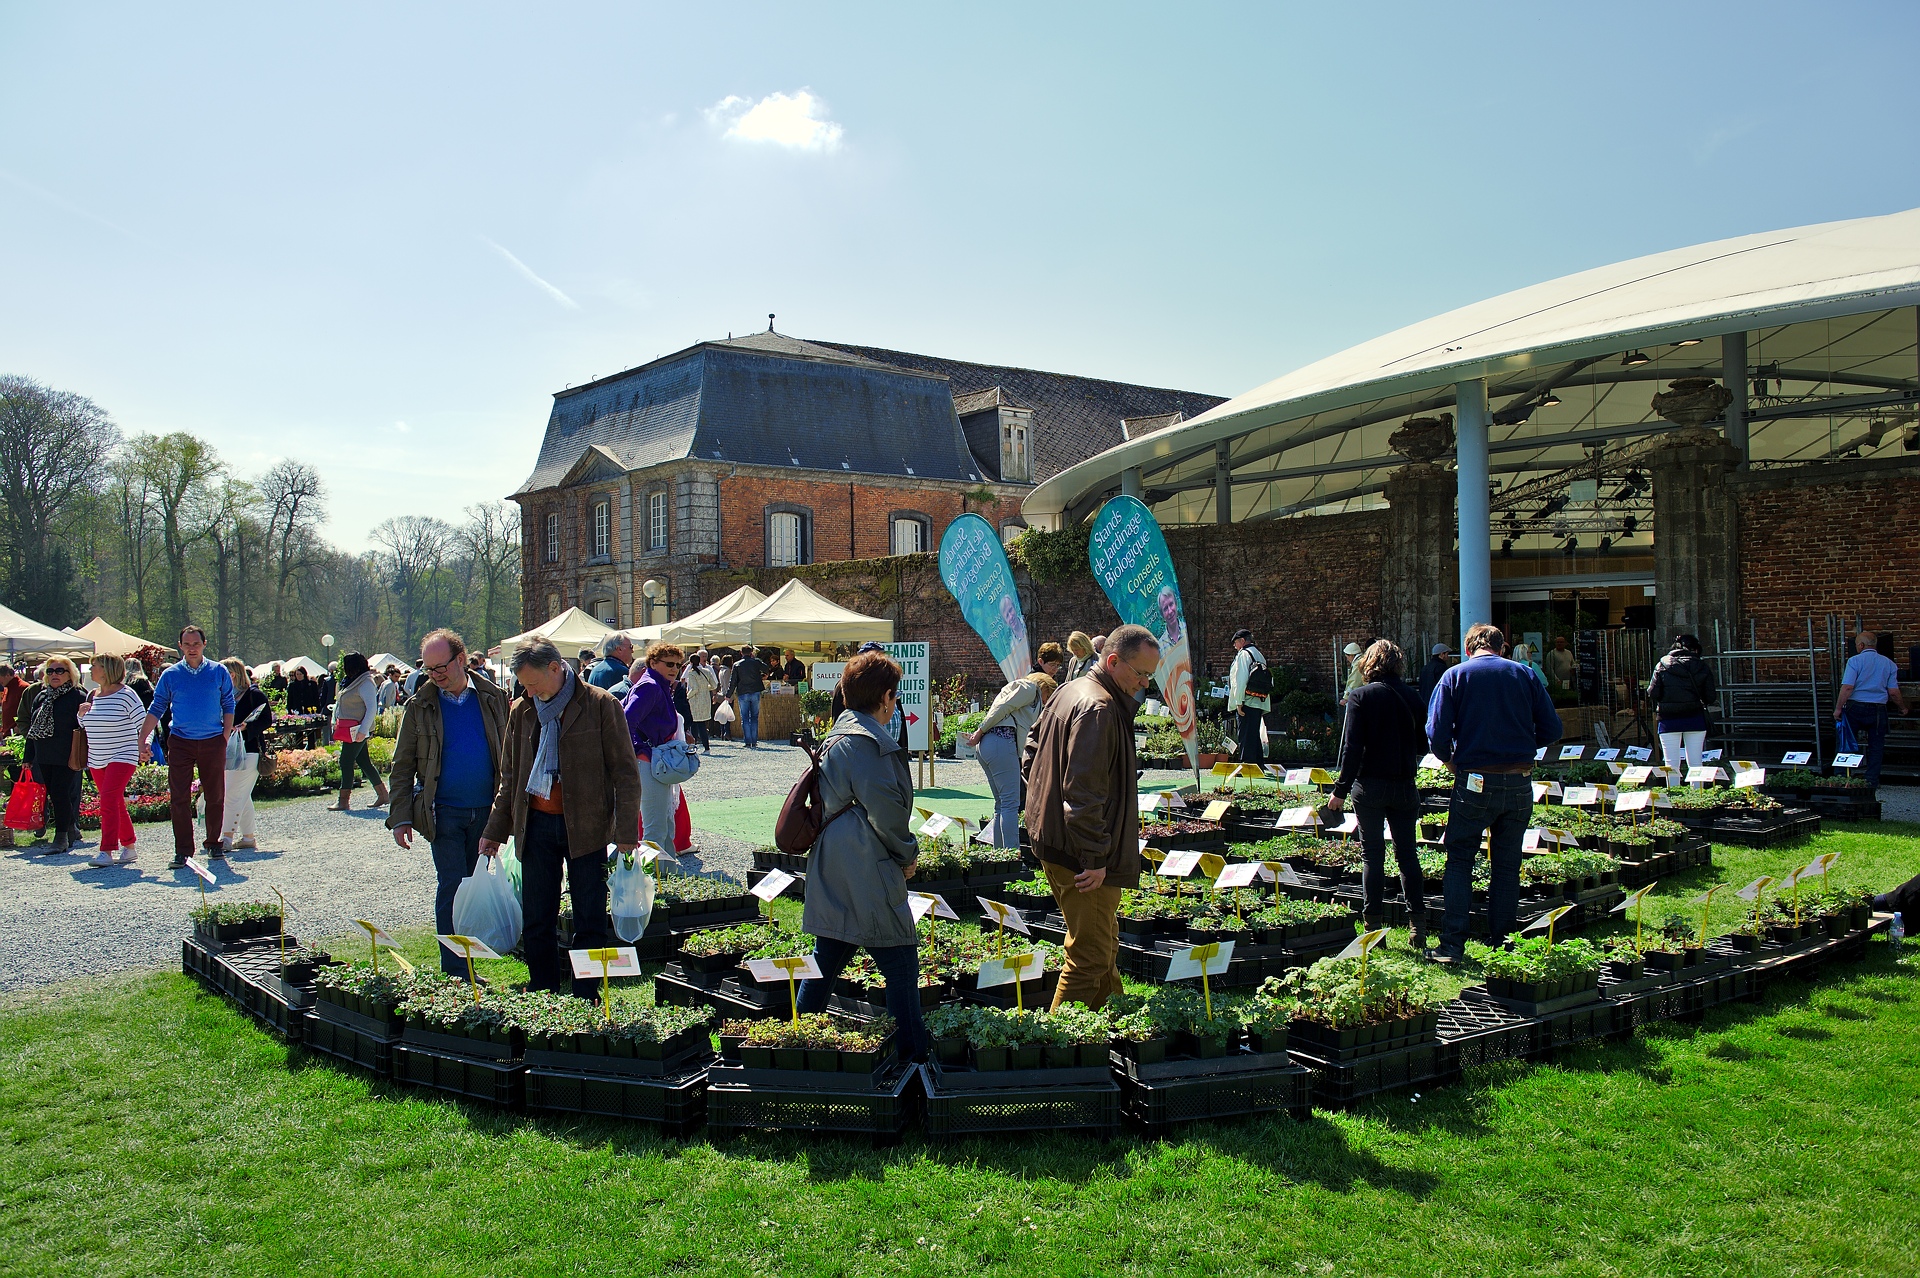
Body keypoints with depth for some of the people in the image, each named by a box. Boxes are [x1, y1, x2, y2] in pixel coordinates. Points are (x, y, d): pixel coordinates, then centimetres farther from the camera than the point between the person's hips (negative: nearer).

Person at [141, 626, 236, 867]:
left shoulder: (219, 672, 3)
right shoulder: (170, 675, 3)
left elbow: (228, 706, 7)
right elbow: (156, 709, 6)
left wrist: (226, 737, -2)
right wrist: (143, 740, -2)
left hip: (212, 742, 0)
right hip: (180, 743, 0)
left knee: (215, 796, 7)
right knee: (179, 798, -3)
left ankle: (214, 843, 21)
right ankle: (182, 850, 2)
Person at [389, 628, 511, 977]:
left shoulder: (492, 698, 4)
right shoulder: (420, 706, 1)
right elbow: (403, 766, 3)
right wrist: (400, 817, -4)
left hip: (486, 811, 2)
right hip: (444, 813, -2)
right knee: (452, 886, -6)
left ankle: (466, 962, 20)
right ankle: (455, 971, 0)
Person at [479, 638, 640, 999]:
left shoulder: (601, 706, -6)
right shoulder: (521, 712, 8)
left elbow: (625, 774, -6)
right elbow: (509, 777, 17)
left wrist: (626, 833, -12)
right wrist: (494, 831, 13)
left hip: (585, 828, -4)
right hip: (536, 827, 4)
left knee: (590, 923, 3)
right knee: (536, 922, 9)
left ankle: (586, 1004, 13)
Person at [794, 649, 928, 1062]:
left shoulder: (838, 733, 16)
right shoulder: (869, 741, -15)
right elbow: (885, 808, -19)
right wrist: (908, 854, -3)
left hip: (832, 873, 10)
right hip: (868, 874, -10)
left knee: (828, 959, 17)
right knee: (901, 964, -3)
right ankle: (914, 1056, 2)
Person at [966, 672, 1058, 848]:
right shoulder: (1030, 688, 5)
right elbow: (1002, 708, -9)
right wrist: (980, 731, -11)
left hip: (987, 743, 10)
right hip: (1001, 742, -10)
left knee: (1001, 804, 11)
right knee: (1010, 803, -11)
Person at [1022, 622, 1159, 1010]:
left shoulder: (1071, 692, 12)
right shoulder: (1099, 709, -22)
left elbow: (1032, 752, 22)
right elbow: (1084, 792, -26)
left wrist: (1046, 803, 19)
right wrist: (1095, 858, -23)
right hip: (1082, 855, -11)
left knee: (1104, 945, 23)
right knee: (1090, 957, -3)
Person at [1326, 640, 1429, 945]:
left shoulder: (1360, 696, -8)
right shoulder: (1412, 697, 1)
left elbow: (1352, 747, -13)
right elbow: (1423, 745, 9)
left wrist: (1341, 789, -10)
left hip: (1369, 783, -3)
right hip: (1404, 784, 3)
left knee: (1372, 854, 5)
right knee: (1407, 853, 10)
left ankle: (1374, 923, 7)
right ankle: (1417, 923, 5)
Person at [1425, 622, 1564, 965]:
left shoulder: (1455, 676, -2)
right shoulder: (1525, 675, 4)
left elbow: (1436, 735, -10)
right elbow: (1551, 730, 3)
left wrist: (1450, 760, 8)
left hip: (1475, 781, -2)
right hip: (1519, 782, 3)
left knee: (1459, 860, 5)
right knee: (1508, 865, 13)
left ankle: (1453, 945, -1)